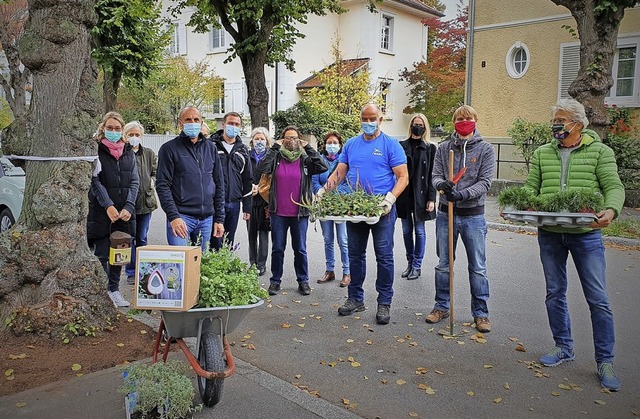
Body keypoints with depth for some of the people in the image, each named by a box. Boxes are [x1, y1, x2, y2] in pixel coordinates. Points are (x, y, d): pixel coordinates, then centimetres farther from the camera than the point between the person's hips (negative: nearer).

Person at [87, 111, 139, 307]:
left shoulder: (128, 152, 12)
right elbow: (95, 181, -8)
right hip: (101, 212, -4)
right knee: (102, 254, -2)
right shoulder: (96, 150, -1)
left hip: (124, 213, 4)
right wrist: (108, 205, -17)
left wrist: (128, 207, -6)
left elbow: (134, 182, 7)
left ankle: (114, 289, 22)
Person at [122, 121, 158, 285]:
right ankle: (131, 273, 15)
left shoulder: (149, 154, 9)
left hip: (145, 201, 4)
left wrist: (152, 182, -5)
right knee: (129, 238, 5)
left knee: (142, 238, 13)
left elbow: (156, 172, 14)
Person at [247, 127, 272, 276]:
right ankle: (252, 263, 17)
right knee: (251, 232, 8)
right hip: (250, 198, 3)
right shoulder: (247, 156, 9)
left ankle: (261, 264, 8)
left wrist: (259, 187, -13)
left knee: (263, 231, 1)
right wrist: (250, 186, -10)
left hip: (265, 199, -3)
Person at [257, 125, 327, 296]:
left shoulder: (305, 159, 2)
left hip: (300, 213, 0)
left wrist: (308, 148, -11)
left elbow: (323, 166, -14)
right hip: (278, 212, 0)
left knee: (300, 249, 10)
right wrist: (275, 147, -12)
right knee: (277, 248, 10)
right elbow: (262, 168, -15)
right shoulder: (276, 157, 2)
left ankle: (303, 280, 23)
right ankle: (275, 280, 22)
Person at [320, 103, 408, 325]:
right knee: (355, 255, 11)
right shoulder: (350, 145, 10)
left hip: (382, 209, -4)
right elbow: (339, 173, 10)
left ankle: (384, 303, 13)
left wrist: (390, 198, -22)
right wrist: (322, 191, -4)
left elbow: (403, 177, -7)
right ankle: (355, 298, 25)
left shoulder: (391, 145, -3)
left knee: (384, 256, 1)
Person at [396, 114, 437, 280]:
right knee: (406, 231, 10)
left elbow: (432, 175, -1)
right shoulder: (401, 146, 5)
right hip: (403, 195, 2)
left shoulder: (430, 148, 2)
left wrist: (431, 198, -8)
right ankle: (410, 262, 25)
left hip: (420, 195, -2)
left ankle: (417, 265, 14)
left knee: (419, 231, 3)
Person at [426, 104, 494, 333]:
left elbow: (485, 182, -8)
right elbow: (435, 176, 1)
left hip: (473, 216, -2)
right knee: (443, 264, 12)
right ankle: (441, 306, 26)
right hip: (446, 213, 2)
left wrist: (463, 194, -23)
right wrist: (443, 184, -22)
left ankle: (480, 312, 19)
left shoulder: (485, 149, -1)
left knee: (478, 267, 5)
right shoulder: (444, 148, 4)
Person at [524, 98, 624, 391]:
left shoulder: (599, 151, 0)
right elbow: (530, 188, 8)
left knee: (598, 299, 0)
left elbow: (614, 186, -6)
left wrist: (611, 210, -26)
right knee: (554, 293, 12)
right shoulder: (542, 154, 10)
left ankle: (605, 361, 15)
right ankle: (564, 348, 30)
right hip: (549, 235, 4)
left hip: (586, 235, -3)